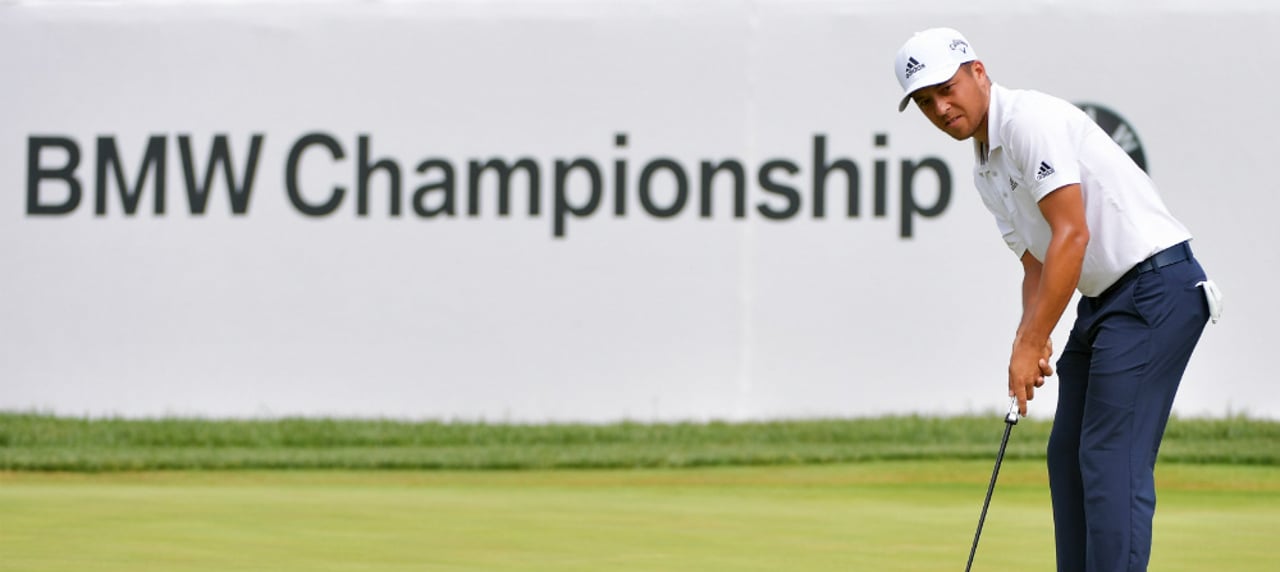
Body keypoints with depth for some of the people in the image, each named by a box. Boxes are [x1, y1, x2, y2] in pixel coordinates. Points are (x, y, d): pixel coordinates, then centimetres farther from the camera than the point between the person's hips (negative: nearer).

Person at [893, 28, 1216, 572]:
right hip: (1104, 298, 11)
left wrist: (1031, 344, -19)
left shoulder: (1030, 119, -15)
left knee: (1112, 457, -15)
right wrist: (1028, 335, -3)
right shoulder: (986, 169, 16)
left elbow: (1072, 233, -21)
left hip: (1156, 286, -11)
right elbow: (1036, 264, 18)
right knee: (1068, 453, 10)